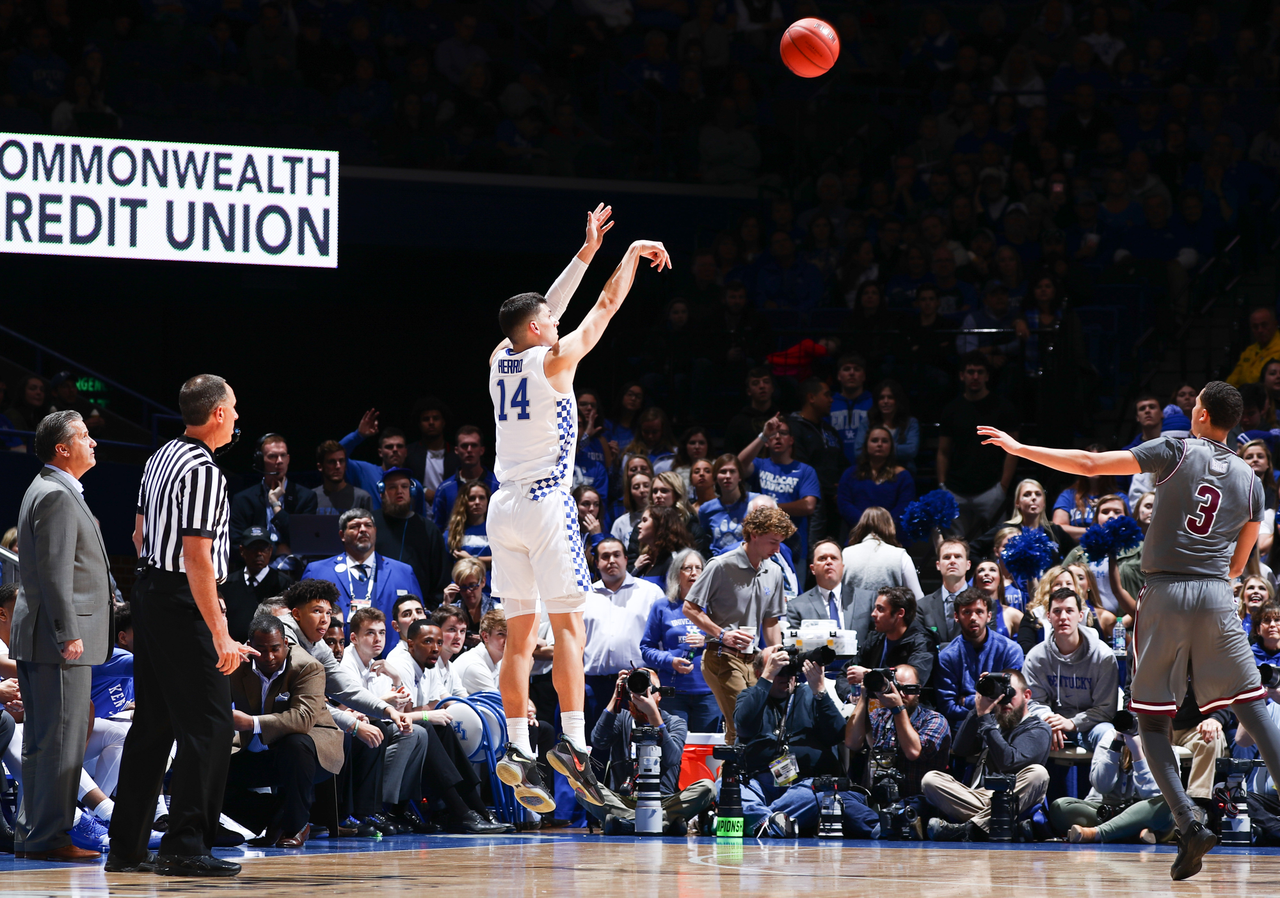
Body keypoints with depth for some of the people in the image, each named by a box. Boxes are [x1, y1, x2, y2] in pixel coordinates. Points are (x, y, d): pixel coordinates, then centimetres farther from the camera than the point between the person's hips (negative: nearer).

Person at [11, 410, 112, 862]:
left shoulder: (52, 491, 20)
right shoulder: (56, 496, -14)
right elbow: (54, 571, -20)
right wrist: (68, 634, -22)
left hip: (40, 638, 11)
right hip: (59, 639, -11)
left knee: (42, 740, 13)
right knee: (61, 740, -8)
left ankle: (31, 833, 18)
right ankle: (47, 837, -7)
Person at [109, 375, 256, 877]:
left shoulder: (161, 457, 11)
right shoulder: (204, 472, -18)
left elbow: (140, 533, 20)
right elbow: (197, 560, -22)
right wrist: (220, 635, -22)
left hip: (150, 590, 10)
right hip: (183, 604, -10)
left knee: (153, 722, 13)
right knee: (208, 725, -7)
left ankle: (126, 848, 15)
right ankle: (185, 848, -9)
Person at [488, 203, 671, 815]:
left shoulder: (501, 358, 11)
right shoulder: (554, 359, -7)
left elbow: (546, 308, 24)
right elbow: (607, 305, 3)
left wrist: (587, 252, 29)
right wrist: (632, 255, 17)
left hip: (504, 506, 7)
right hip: (545, 502, -7)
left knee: (520, 634, 6)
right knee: (567, 626, -7)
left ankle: (518, 749, 1)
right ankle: (572, 744, -15)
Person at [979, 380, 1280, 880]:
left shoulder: (1176, 452, 1)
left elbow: (1091, 464, -4)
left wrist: (1019, 449, 3)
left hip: (1165, 592, -2)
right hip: (1217, 596, 2)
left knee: (1152, 718, 6)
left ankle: (1189, 824, -9)